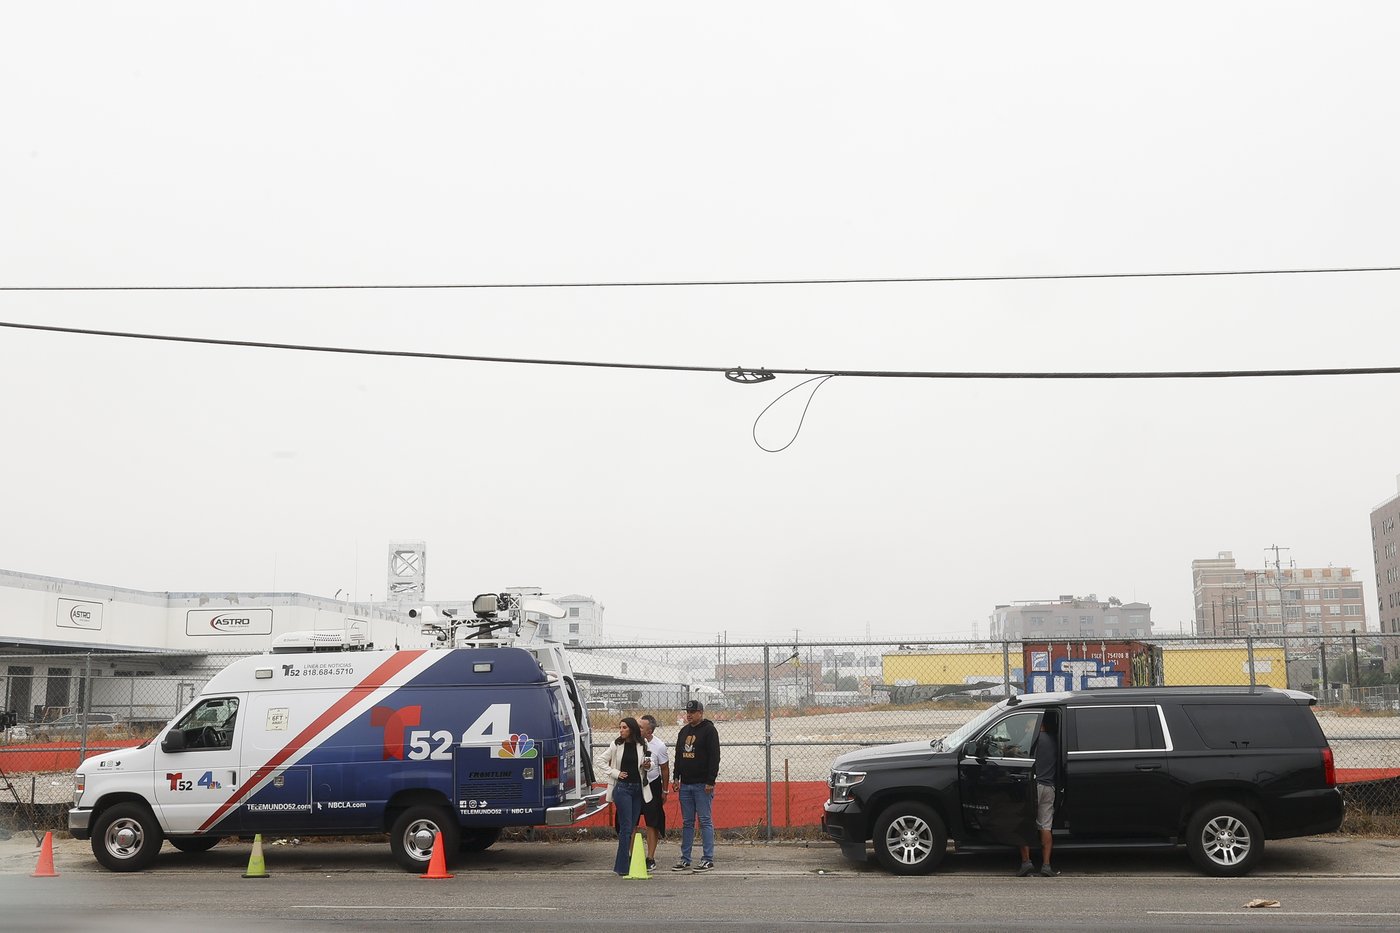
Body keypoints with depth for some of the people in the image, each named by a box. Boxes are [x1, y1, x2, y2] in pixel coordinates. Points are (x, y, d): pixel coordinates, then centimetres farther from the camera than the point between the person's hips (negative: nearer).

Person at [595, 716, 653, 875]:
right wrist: (615, 773, -5)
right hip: (622, 788, -3)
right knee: (626, 827, -8)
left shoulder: (641, 745, 3)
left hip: (638, 789, 3)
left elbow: (648, 764, 15)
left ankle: (620, 865, 19)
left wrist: (647, 766, -7)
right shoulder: (616, 745, -2)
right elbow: (600, 760, 2)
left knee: (631, 827, 8)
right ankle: (623, 867, -4)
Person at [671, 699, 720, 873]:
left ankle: (708, 859, 0)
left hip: (702, 785, -7)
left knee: (705, 821, -4)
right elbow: (678, 756, 21)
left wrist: (710, 781, -16)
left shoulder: (709, 730, -7)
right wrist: (676, 777, 13)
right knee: (687, 823, 9)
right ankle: (685, 859, 13)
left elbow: (714, 756, -12)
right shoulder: (683, 731, 15)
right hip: (685, 785, 7)